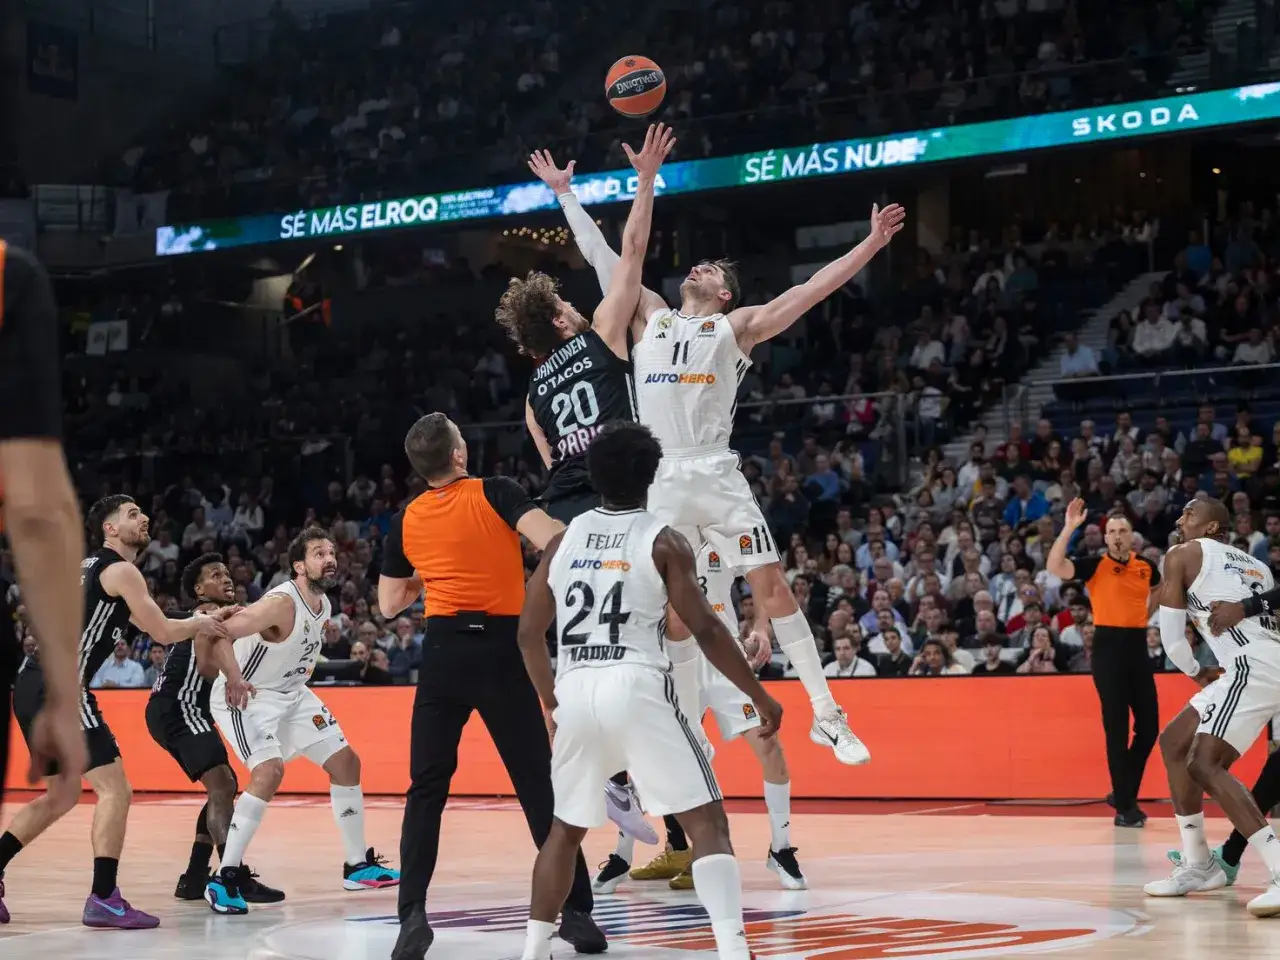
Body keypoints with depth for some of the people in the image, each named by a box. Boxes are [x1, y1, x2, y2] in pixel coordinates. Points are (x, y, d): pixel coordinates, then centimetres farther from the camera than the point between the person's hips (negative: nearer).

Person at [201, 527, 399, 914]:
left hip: (291, 694, 9)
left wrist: (302, 675, 15)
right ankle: (224, 878, -21)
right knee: (269, 771, -28)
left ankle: (358, 865, 22)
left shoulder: (324, 606, 0)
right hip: (244, 695, -9)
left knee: (346, 762, 9)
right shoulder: (281, 603, -27)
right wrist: (231, 677, -42)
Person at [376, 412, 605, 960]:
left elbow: (389, 604, 19)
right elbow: (552, 540, -17)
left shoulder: (405, 521, 9)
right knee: (539, 785, 5)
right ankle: (576, 910, 5)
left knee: (426, 789, 8)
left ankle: (413, 912, -4)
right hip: (500, 648, -2)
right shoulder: (496, 493, -2)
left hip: (443, 651, 2)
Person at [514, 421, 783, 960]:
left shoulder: (563, 541, 14)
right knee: (707, 822, 0)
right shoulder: (662, 541, 2)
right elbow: (705, 630, -4)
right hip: (637, 689, -4)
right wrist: (759, 696, 4)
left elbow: (529, 635, 16)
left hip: (576, 692, 4)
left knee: (566, 827, 24)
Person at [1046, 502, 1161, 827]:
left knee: (1149, 727, 5)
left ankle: (1124, 793, 22)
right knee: (1116, 730, -3)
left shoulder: (1146, 566, 7)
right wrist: (1069, 528, -26)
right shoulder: (1095, 565, -5)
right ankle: (1124, 804, 3)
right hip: (1108, 647, -5)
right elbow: (1054, 567, -22)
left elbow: (1158, 590, 31)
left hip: (1137, 647, 5)